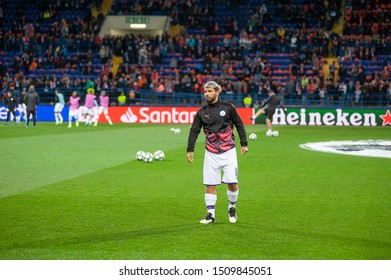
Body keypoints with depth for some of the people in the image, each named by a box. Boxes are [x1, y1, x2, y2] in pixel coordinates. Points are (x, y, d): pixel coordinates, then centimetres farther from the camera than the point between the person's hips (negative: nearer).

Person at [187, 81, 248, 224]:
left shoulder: (228, 108, -1)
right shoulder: (202, 112, 4)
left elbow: (239, 125, 6)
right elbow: (194, 131, 6)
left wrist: (244, 144, 3)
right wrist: (190, 150, -2)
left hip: (228, 152, -2)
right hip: (211, 153, 2)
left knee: (232, 183, -7)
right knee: (210, 185, 0)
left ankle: (232, 207, 18)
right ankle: (210, 214, 8)